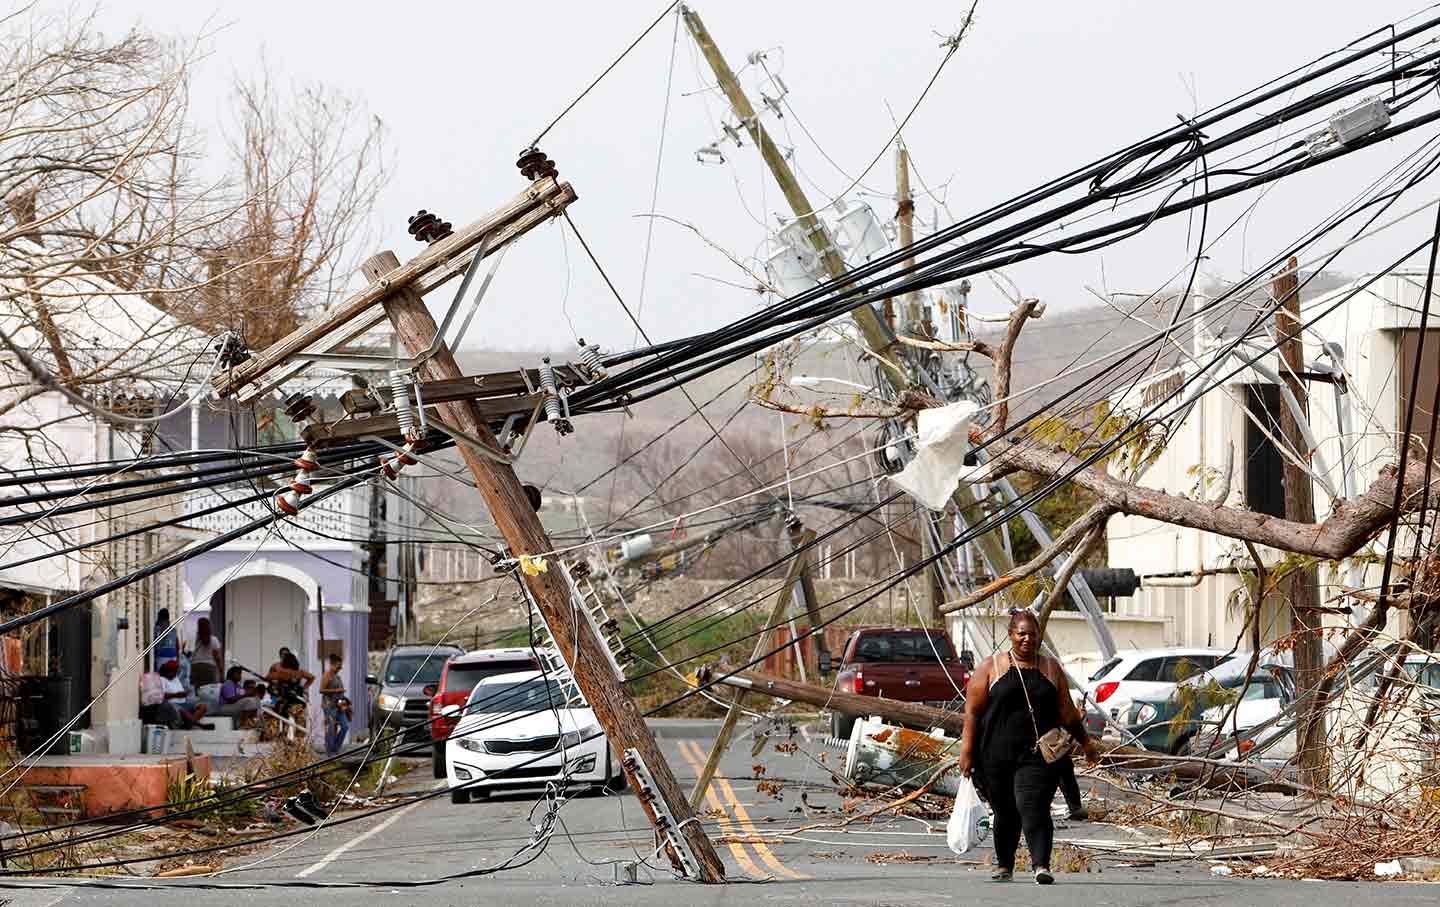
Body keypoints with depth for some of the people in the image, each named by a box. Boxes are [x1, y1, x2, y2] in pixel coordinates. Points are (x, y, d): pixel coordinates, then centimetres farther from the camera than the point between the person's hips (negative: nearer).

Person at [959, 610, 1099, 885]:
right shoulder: (991, 667, 5)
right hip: (998, 756, 0)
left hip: (1038, 755, 0)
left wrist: (1085, 741, 17)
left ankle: (1041, 865, -24)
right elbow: (972, 711, 1)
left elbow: (1067, 713, 18)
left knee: (1034, 808, -16)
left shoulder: (1051, 669, 11)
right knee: (1005, 812, 9)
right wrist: (967, 749, -6)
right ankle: (1004, 865, 28)